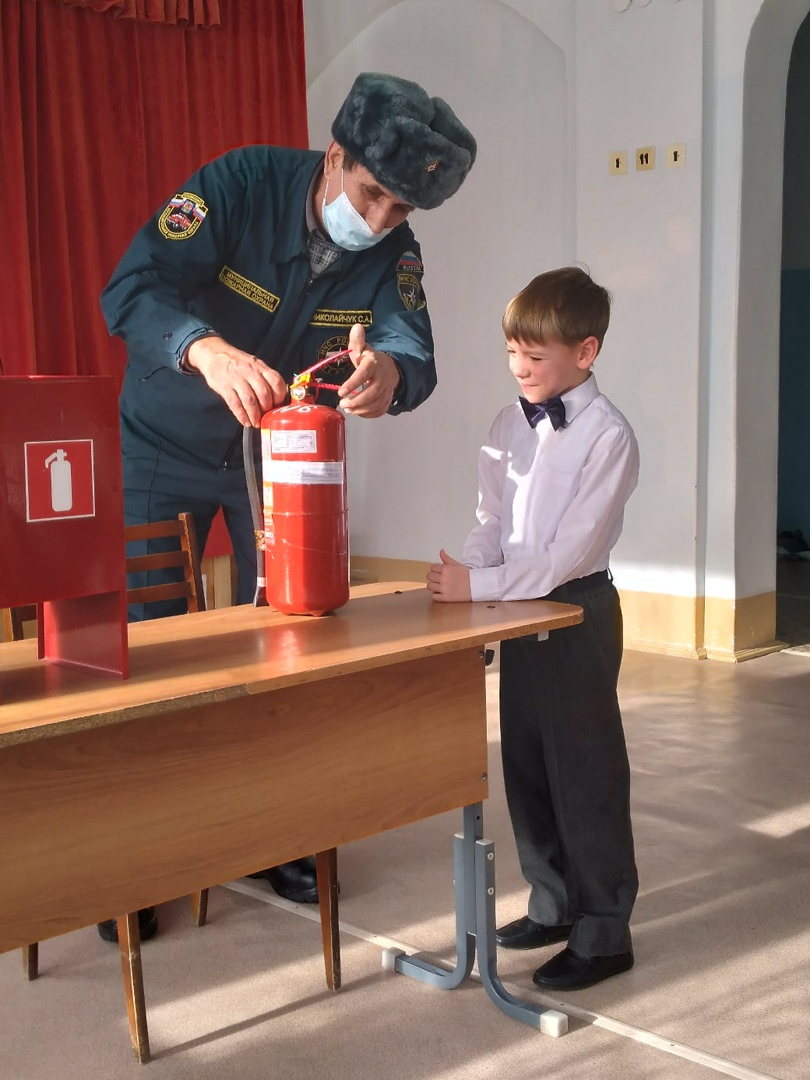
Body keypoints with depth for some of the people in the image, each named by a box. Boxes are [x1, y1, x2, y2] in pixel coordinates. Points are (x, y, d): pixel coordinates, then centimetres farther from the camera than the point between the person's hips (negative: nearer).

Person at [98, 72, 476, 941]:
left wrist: (389, 373, -51)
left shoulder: (393, 251, -11)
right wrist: (208, 351, -54)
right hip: (166, 445, -3)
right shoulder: (241, 183, -23)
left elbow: (413, 351, -25)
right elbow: (131, 288, -33)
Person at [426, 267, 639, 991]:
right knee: (526, 766, 15)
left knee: (585, 774, 1)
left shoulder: (608, 436, -16)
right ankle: (554, 905, 31)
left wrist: (480, 586, -23)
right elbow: (494, 521, 7)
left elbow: (569, 552, -21)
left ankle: (604, 932, 15)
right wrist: (460, 575, -10)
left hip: (577, 613, -7)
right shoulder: (510, 425, 5)